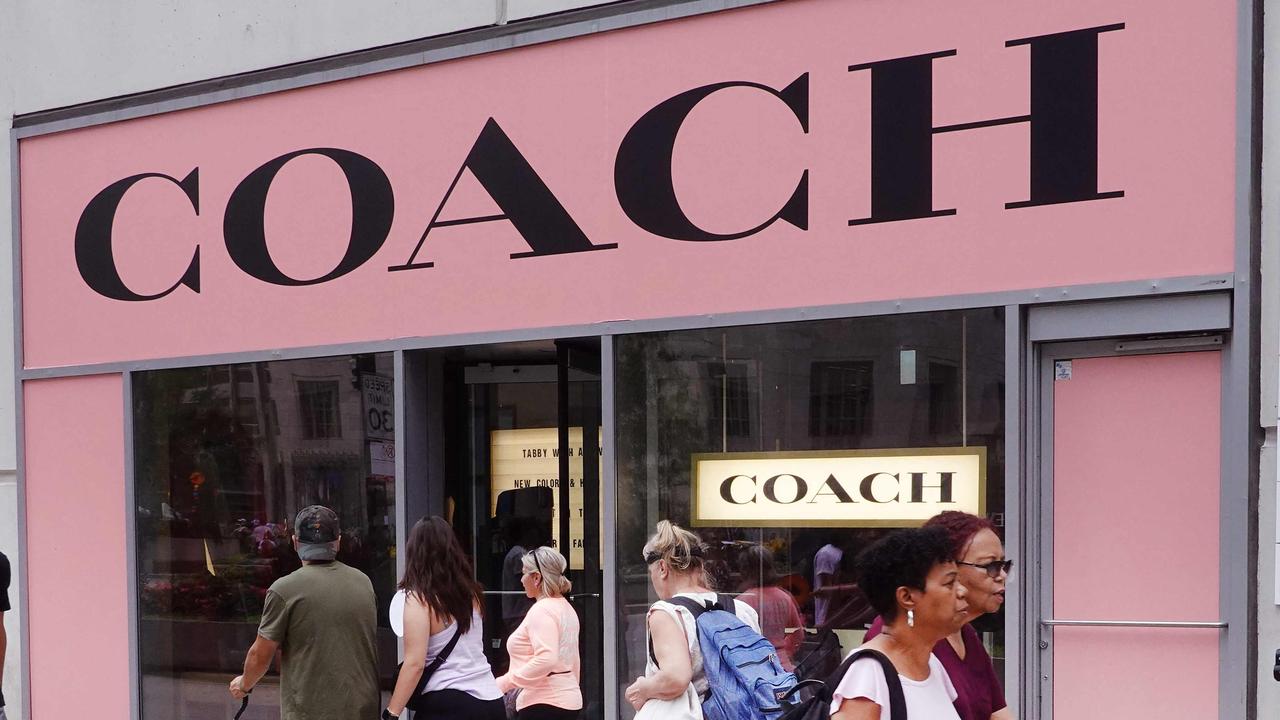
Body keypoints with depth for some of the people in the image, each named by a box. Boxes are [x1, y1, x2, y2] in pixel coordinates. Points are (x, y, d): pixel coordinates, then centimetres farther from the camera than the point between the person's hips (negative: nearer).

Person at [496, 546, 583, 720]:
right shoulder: (566, 608, 16)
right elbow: (574, 662, 23)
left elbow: (546, 659, -26)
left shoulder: (542, 610, -14)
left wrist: (504, 683, -23)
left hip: (543, 705, -10)